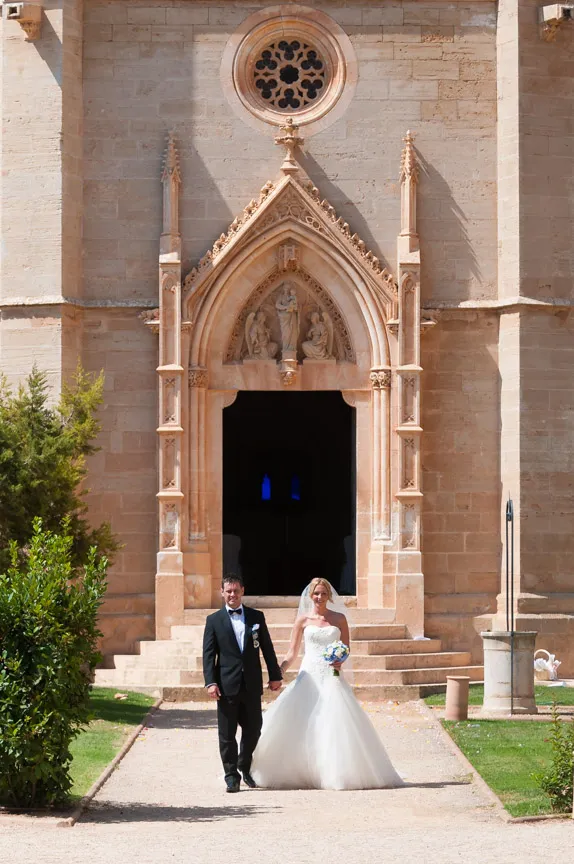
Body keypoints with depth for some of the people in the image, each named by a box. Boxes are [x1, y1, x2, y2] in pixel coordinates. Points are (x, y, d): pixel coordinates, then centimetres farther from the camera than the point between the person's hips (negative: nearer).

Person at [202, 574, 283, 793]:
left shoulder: (256, 617, 8)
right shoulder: (214, 620, 2)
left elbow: (267, 648, 11)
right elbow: (208, 654, -1)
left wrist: (275, 676, 8)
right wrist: (211, 682, -11)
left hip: (252, 684, 2)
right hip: (227, 685, -2)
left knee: (253, 729, 7)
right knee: (227, 734, 1)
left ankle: (244, 767, 30)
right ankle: (231, 776, 10)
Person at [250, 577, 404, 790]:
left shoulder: (339, 619, 8)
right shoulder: (303, 620, 8)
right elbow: (292, 653, 8)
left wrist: (341, 661, -12)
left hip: (332, 677, 0)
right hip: (309, 676, 0)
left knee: (336, 723, -12)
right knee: (299, 724, -11)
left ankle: (339, 773, -8)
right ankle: (300, 773, -4)